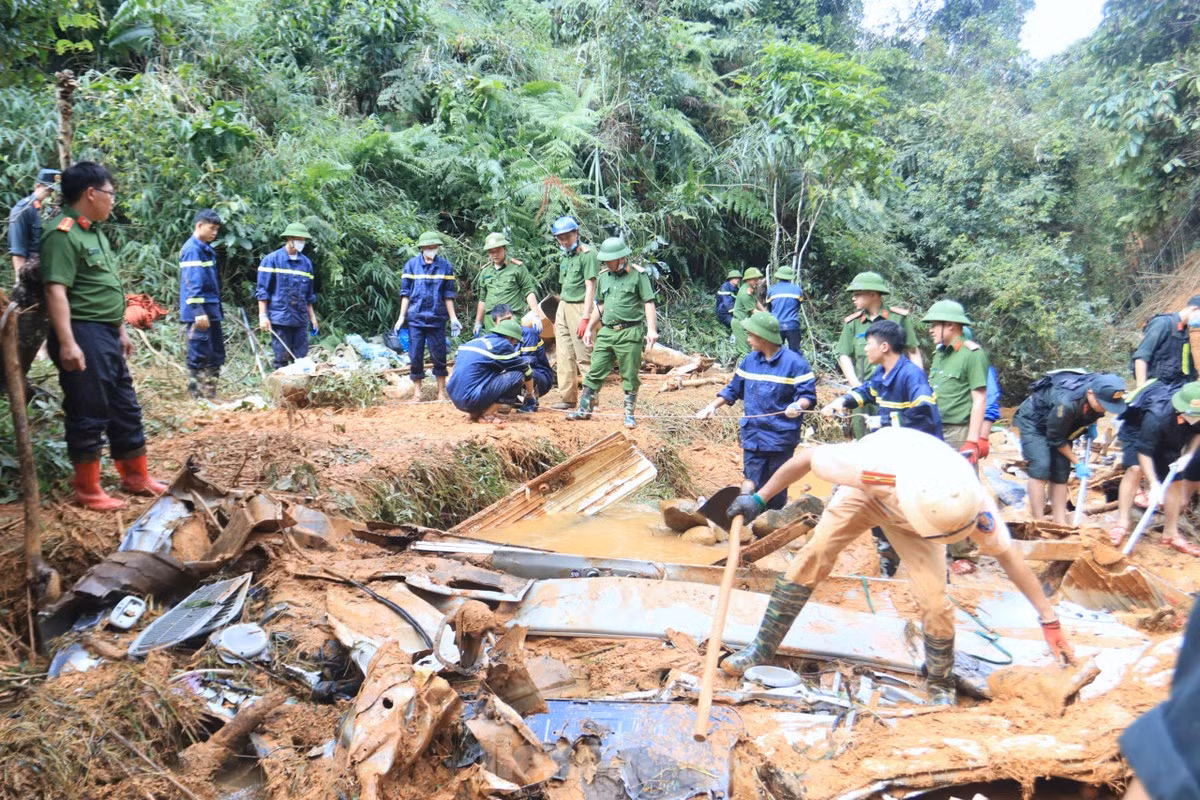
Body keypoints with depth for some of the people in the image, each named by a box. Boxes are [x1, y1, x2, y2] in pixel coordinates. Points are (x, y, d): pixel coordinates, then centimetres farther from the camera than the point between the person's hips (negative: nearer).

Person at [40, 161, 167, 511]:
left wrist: (121, 330, 23)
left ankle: (136, 477, 28)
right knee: (88, 415, -1)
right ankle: (88, 491, 10)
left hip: (107, 335, 10)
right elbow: (56, 290, -21)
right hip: (83, 336, -10)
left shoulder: (94, 232, 17)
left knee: (125, 409, 16)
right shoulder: (63, 234, -14)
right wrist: (67, 343, -27)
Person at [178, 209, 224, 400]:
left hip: (212, 312, 10)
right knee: (199, 357, -4)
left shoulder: (206, 249, 17)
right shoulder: (192, 249, -11)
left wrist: (218, 310, 20)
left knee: (216, 356, 13)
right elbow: (193, 283, -19)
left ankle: (210, 395, 20)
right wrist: (199, 311, -25)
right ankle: (197, 398, 2)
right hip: (198, 314, -10)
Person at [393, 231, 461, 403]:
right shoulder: (411, 265, 2)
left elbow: (448, 295, 5)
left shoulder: (445, 266, 2)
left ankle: (442, 392, 15)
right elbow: (405, 292, 5)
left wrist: (453, 318, 3)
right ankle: (417, 392, 13)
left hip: (437, 318, 0)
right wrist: (402, 316, 0)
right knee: (415, 356, 3)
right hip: (415, 318, 0)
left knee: (439, 356, 4)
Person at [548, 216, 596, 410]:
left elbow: (590, 287, -12)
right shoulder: (564, 256, 16)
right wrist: (559, 315, 17)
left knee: (584, 356, -7)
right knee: (564, 355, 7)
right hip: (563, 307, 8)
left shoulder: (587, 254, -8)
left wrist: (585, 317, -18)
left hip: (579, 307, -8)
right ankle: (567, 397, 13)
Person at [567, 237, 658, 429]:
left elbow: (648, 303, -6)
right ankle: (584, 409, 12)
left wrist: (652, 329, -15)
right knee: (595, 372, 5)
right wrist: (589, 328, 22)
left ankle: (629, 415, 13)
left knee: (630, 376, 2)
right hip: (606, 332, 5)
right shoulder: (603, 276, 13)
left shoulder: (638, 275, -4)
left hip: (630, 333, -5)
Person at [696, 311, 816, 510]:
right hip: (753, 436, 4)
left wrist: (797, 406, -32)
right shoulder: (750, 361, 7)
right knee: (755, 486, 4)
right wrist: (713, 406, 11)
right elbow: (733, 389, 19)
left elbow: (808, 395, -11)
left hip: (781, 437, -4)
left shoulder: (794, 362, -11)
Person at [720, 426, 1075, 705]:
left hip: (915, 513, 1)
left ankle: (940, 683, 16)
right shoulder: (869, 467, -46)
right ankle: (762, 648, -1)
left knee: (935, 601, -13)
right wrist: (759, 498, -19)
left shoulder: (969, 501, -37)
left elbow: (1006, 553, -19)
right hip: (864, 492, -1)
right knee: (813, 555, -16)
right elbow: (808, 458, -28)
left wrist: (1049, 619, -14)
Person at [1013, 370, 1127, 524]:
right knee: (1041, 467, -19)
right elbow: (1056, 440, -24)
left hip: (1059, 424, 7)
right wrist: (1078, 463, -16)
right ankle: (1039, 524, -16)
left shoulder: (1101, 393, -21)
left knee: (1061, 472, 0)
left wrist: (1091, 426, -6)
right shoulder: (1067, 403, -41)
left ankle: (1060, 523, 3)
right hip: (1033, 421, -7)